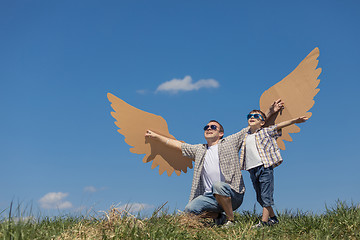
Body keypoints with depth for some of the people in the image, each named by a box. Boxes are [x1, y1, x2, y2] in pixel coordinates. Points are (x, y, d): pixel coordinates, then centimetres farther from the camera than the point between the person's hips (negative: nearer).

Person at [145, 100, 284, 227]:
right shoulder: (199, 150, 23)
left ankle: (231, 219, -15)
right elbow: (177, 144, 26)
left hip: (233, 194, -4)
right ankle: (219, 216, 7)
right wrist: (155, 136, 26)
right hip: (210, 196, 4)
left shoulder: (230, 142, 12)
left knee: (218, 186, -37)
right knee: (190, 210, -21)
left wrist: (270, 112, 6)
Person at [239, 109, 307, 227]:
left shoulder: (266, 131, 7)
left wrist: (295, 120, -11)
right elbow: (244, 153, 31)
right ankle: (273, 218, 26)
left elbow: (279, 126, -3)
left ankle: (264, 222, -4)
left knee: (266, 197, -7)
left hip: (265, 168, -6)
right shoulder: (246, 136, 20)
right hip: (252, 170, 6)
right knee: (260, 198, 12)